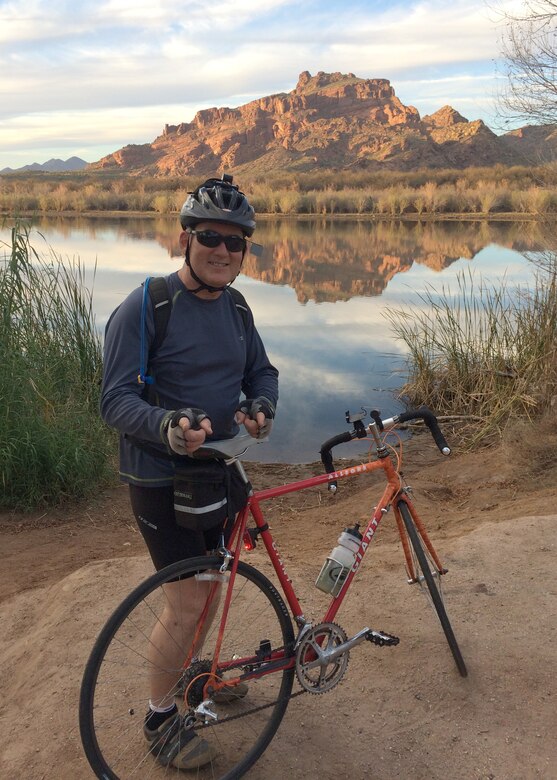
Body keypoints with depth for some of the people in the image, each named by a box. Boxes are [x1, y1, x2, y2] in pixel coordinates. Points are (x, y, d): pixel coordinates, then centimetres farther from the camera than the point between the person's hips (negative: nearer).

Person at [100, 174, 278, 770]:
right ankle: (160, 716, 23)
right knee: (185, 605, -2)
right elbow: (115, 399, -20)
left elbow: (261, 372, 11)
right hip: (161, 479, -7)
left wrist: (260, 406, -12)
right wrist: (169, 427, -38)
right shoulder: (144, 307, -18)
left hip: (217, 469, 7)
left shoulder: (235, 308, 4)